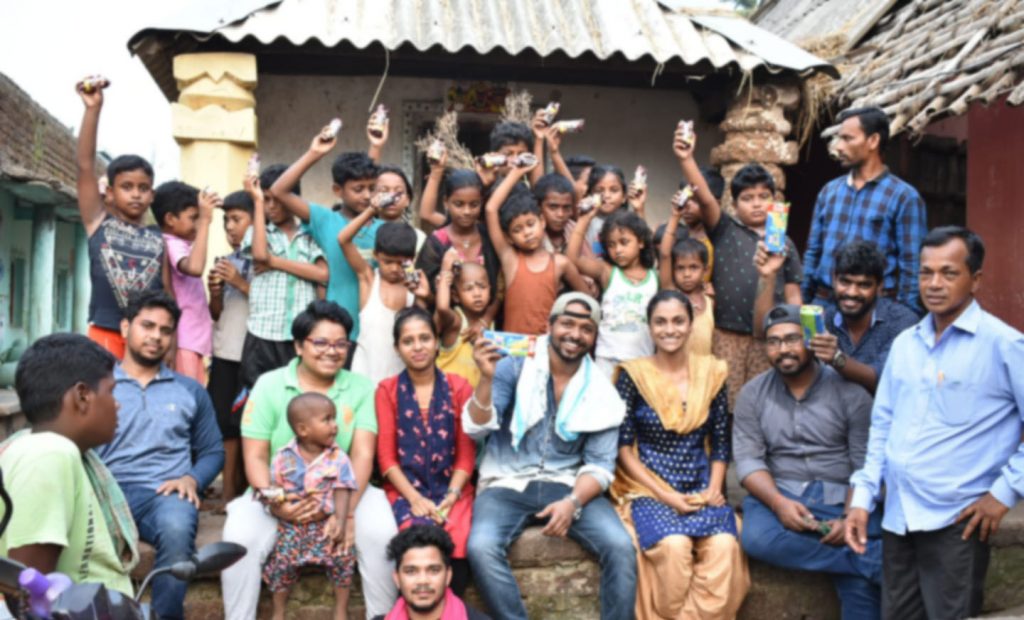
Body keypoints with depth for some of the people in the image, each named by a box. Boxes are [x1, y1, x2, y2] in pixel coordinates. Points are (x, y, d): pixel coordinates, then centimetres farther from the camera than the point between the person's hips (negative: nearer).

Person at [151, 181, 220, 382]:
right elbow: (194, 268, -37)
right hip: (183, 340, -10)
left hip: (194, 338, 10)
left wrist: (205, 211, 15)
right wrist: (205, 220, -31)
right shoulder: (172, 245, -16)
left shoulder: (181, 243, 11)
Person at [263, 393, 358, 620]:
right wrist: (273, 497, -17)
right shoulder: (283, 457, 0)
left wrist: (340, 521, -20)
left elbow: (342, 490, -8)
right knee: (281, 560, -9)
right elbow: (274, 487, 7)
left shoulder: (338, 458, -3)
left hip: (326, 522, 0)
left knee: (342, 557, -14)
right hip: (292, 524, 1)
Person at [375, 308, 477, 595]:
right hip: (406, 490, -1)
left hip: (450, 489, 1)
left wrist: (452, 495, -10)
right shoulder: (387, 390, 8)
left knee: (456, 543, -30)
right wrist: (415, 498, -11)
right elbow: (386, 455, 2)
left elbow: (467, 452, 5)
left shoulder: (459, 387, 9)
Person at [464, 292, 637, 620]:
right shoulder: (515, 367, -4)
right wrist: (487, 379, -26)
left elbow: (600, 465, 1)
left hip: (568, 486, 2)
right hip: (508, 485, -1)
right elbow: (476, 429, -10)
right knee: (481, 547, -30)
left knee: (620, 546, -22)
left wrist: (573, 502, -17)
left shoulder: (602, 393, 2)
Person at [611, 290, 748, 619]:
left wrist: (714, 488, -5)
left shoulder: (712, 372, 7)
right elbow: (623, 448, -3)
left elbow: (721, 442, 11)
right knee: (673, 545, -31)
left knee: (724, 544, -27)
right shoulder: (633, 374, -2)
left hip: (701, 489, 2)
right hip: (649, 489, -2)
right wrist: (664, 494, -12)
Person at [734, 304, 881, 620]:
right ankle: (873, 560, -23)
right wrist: (779, 502, -19)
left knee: (860, 583, -27)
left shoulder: (850, 393, 1)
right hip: (778, 494, 2)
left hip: (842, 498, -1)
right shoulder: (752, 394, 7)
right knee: (757, 538, -32)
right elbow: (748, 460, -1)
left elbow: (866, 465, -3)